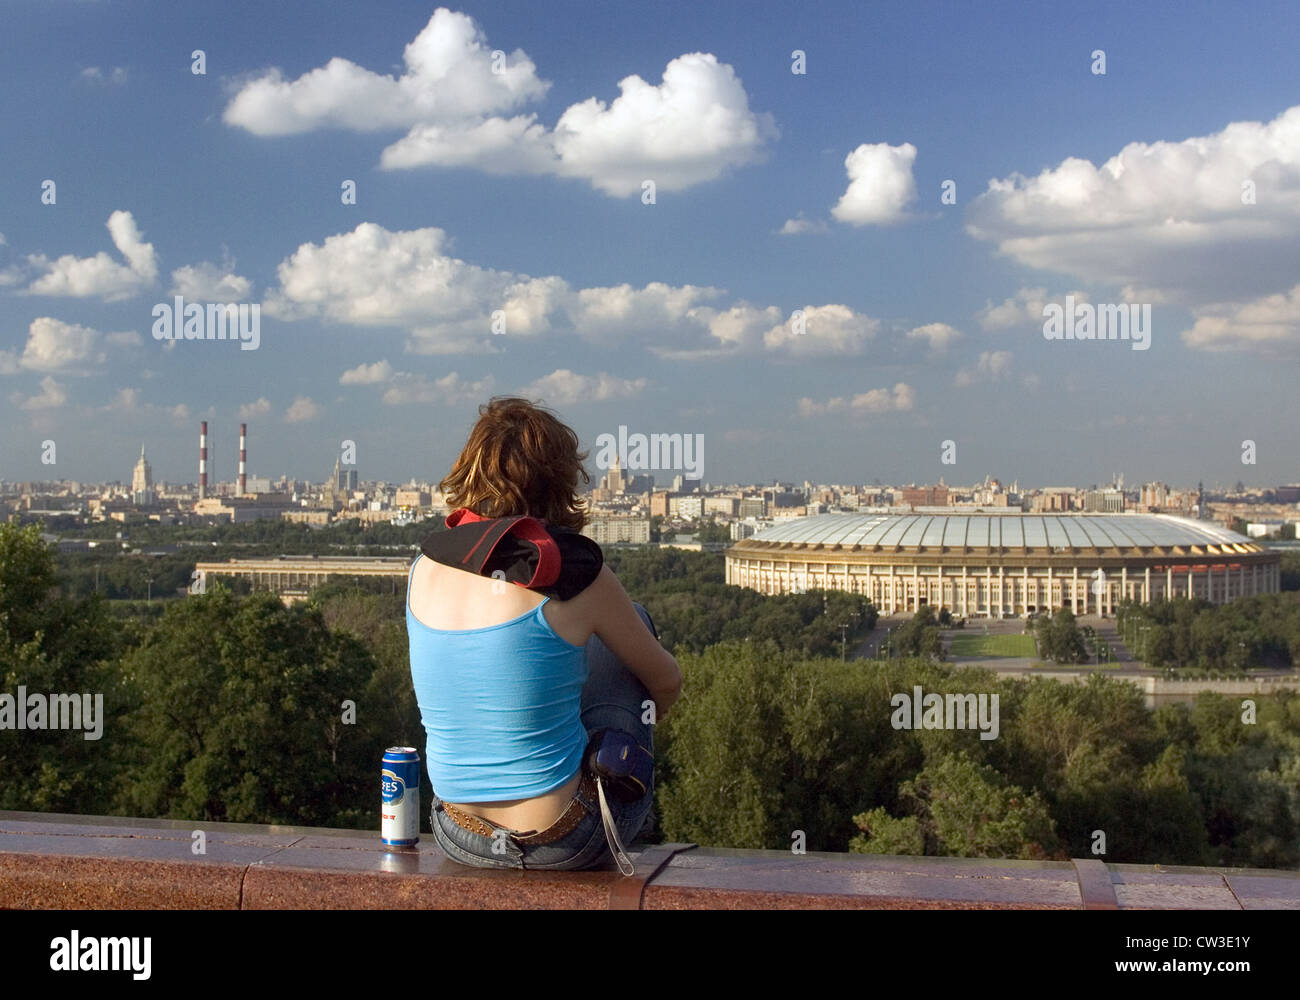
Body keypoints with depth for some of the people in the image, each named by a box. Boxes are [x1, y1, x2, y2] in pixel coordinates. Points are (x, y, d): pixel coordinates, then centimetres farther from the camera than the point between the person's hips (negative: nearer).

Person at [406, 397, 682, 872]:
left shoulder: (426, 565, -1)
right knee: (634, 620, 16)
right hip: (563, 843, -5)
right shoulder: (572, 572, -15)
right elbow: (666, 682, 3)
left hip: (461, 842, 5)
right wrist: (637, 719, 25)